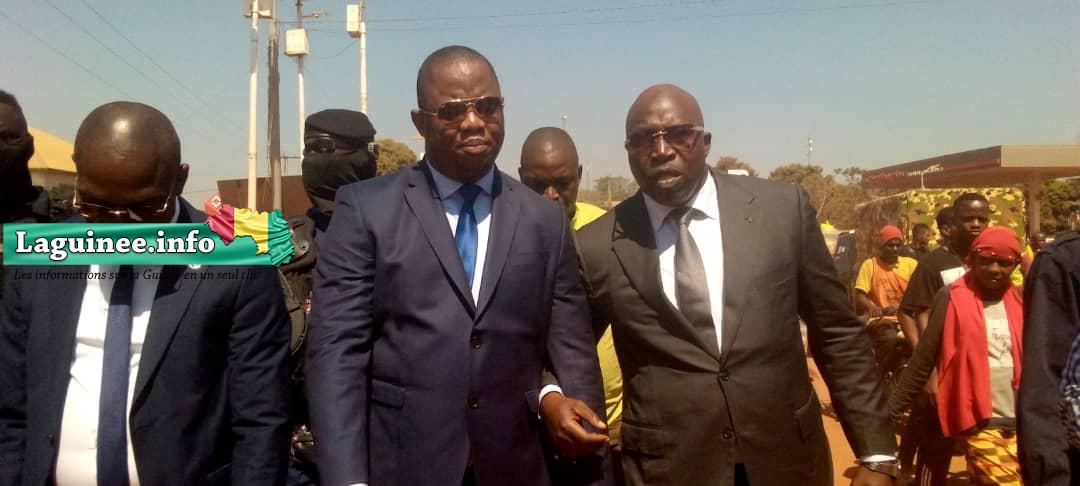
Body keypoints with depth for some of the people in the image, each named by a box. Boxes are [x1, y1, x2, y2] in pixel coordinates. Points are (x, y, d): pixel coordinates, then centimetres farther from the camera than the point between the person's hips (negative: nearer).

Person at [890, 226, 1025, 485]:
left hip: (1020, 423, 4)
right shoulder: (953, 298, -5)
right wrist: (890, 409, -7)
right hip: (979, 422, -4)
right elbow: (922, 361, -4)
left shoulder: (1020, 300, 7)